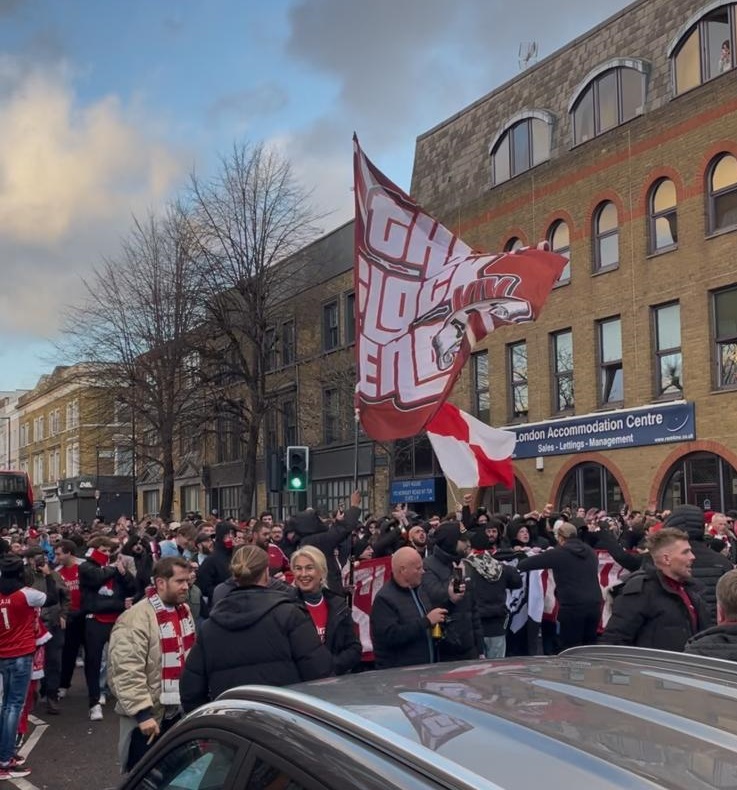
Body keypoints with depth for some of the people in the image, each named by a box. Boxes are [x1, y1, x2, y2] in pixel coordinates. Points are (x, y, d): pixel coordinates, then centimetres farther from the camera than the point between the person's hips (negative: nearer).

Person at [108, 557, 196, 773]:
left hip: (178, 711, 8)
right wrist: (142, 712, -26)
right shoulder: (137, 618, -21)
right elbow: (127, 672, -25)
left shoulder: (184, 611, 6)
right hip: (148, 715, -8)